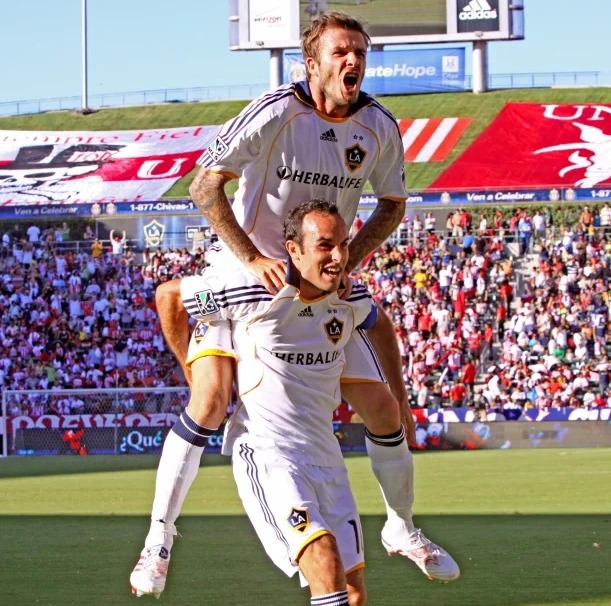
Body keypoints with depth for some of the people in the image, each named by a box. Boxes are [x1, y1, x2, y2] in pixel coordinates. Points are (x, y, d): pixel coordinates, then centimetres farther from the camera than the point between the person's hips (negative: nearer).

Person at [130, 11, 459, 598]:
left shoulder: (379, 127, -7)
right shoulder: (276, 113, -21)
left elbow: (392, 203, 9)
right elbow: (205, 185, -19)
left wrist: (350, 258, -6)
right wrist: (254, 259, -25)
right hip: (244, 269, -4)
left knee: (383, 412, 5)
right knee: (210, 398, -23)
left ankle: (402, 529, 30)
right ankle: (159, 539, -10)